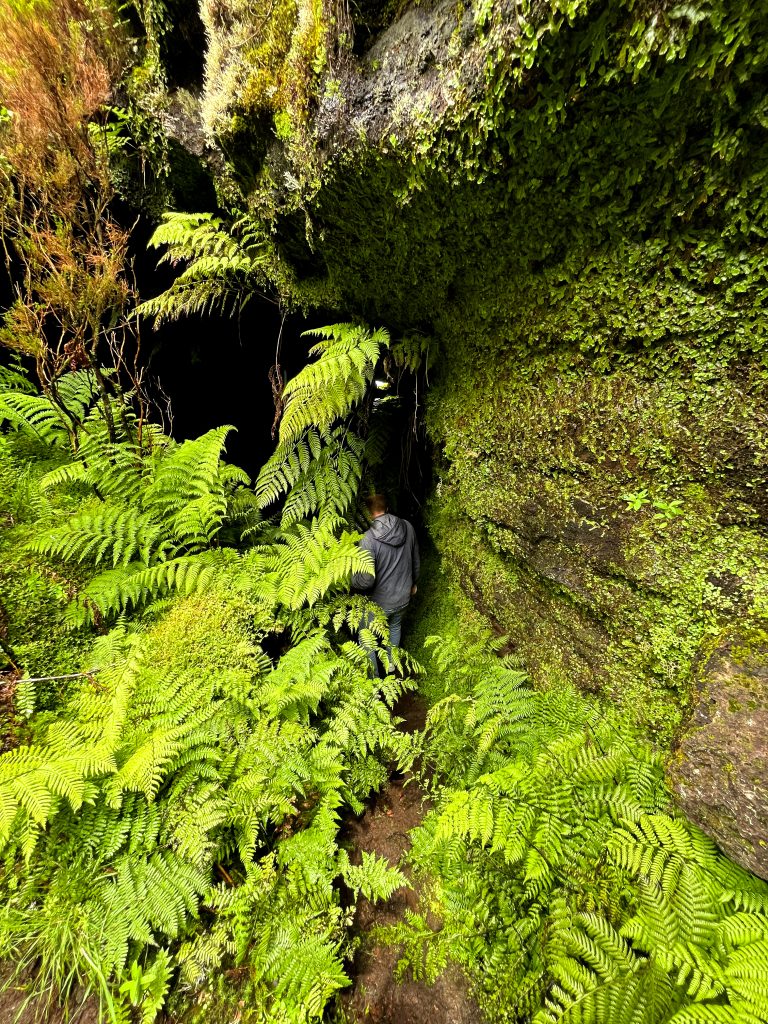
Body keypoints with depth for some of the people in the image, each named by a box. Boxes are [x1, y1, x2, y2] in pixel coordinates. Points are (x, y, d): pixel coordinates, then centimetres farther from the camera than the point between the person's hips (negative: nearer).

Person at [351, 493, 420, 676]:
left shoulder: (369, 538, -29)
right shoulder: (407, 527, -12)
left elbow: (366, 580, -29)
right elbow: (416, 561, 3)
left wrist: (351, 580, -6)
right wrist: (413, 583, 20)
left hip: (379, 602, -6)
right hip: (403, 596, 6)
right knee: (395, 626, 34)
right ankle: (391, 662, 55)